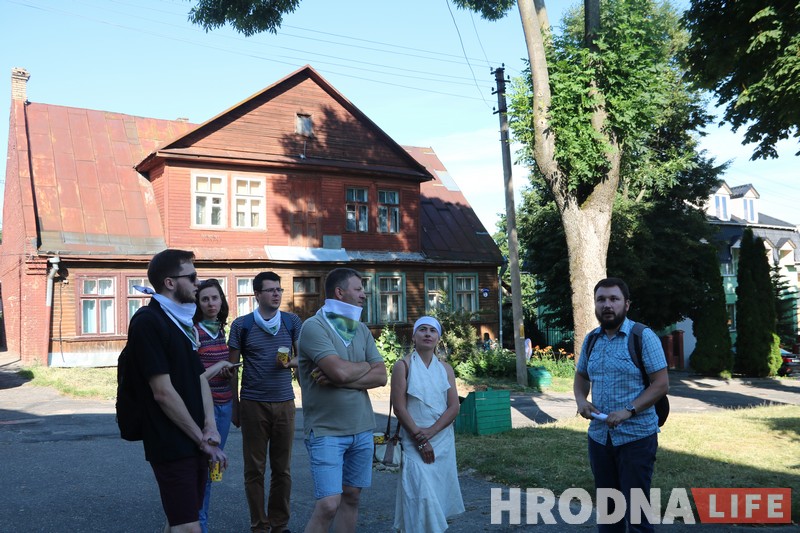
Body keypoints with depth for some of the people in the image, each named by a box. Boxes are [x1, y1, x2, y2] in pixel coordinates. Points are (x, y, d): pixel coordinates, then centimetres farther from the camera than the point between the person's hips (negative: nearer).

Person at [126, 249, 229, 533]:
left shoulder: (181, 322, 13)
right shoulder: (147, 322, -16)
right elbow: (163, 392, -20)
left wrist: (209, 427, -3)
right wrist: (202, 438, -12)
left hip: (194, 443, 9)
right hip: (172, 446, -8)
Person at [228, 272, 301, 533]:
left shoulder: (292, 321, 6)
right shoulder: (242, 325, 1)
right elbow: (233, 367, 5)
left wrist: (291, 362, -11)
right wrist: (235, 406, 4)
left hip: (284, 403, 2)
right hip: (253, 404, -1)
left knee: (282, 468, 7)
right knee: (254, 468, 4)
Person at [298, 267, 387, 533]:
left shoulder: (362, 330, 9)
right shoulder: (314, 326, -11)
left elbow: (381, 377, 0)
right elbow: (340, 371, -22)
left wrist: (337, 380, -13)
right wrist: (365, 366, -2)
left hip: (362, 428, 6)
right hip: (326, 431, -6)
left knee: (351, 497, 12)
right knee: (328, 504, -10)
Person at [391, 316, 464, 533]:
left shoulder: (445, 368, 7)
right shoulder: (403, 365, -5)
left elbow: (454, 407, 0)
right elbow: (399, 408, -10)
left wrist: (430, 432, -14)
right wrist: (420, 440, -14)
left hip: (442, 441, 4)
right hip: (414, 442, -4)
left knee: (440, 493, 8)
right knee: (421, 493, -11)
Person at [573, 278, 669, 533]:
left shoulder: (644, 337, -10)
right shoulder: (591, 340, 7)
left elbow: (661, 384, -13)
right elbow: (581, 377, 19)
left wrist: (629, 411, -23)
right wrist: (581, 400, -3)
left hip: (637, 437, -5)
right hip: (599, 436, 5)